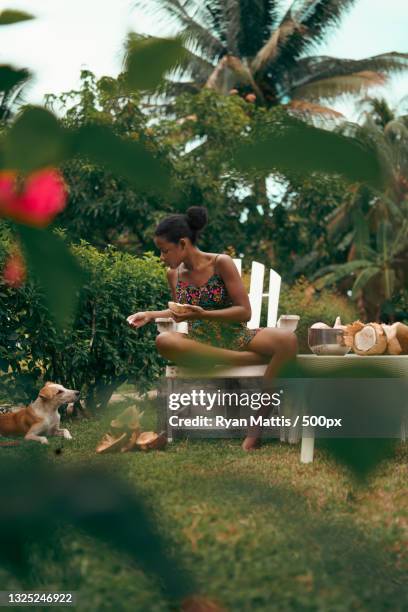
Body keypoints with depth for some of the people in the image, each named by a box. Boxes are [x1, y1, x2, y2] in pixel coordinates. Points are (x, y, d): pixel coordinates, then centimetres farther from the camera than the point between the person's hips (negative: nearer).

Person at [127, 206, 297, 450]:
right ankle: (257, 359, -26)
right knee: (164, 341, -33)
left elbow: (245, 311, -10)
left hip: (236, 337, -3)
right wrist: (150, 315, 8)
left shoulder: (221, 263, -7)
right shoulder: (173, 274, 6)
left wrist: (203, 314, -21)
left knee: (288, 340, -33)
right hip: (201, 345, 3)